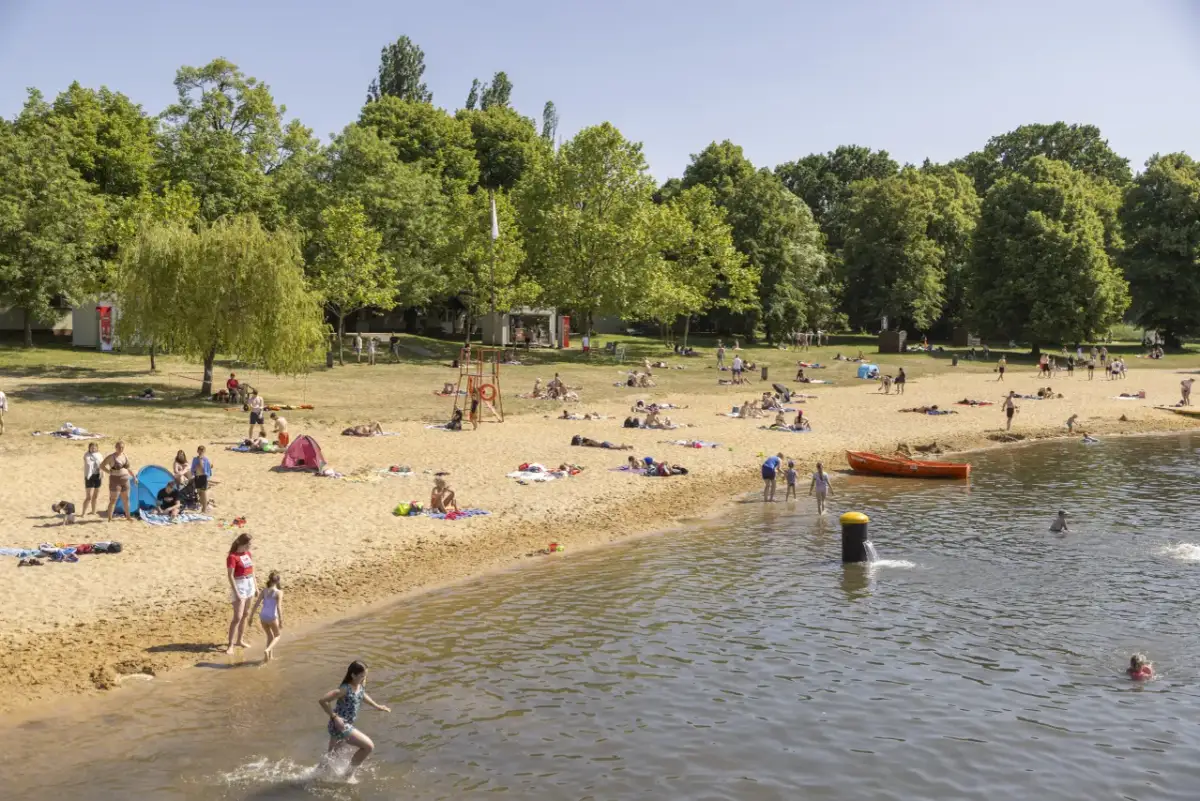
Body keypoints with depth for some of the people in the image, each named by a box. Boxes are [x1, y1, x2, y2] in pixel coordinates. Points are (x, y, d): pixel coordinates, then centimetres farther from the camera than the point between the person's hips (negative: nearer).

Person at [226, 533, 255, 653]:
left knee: (245, 614, 14)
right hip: (239, 586, -8)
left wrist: (256, 586, 15)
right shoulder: (232, 557, -17)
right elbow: (230, 576, -19)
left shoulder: (248, 553, 7)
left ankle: (239, 640, 26)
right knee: (237, 617, -9)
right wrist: (236, 593, -22)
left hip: (249, 585, 8)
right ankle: (231, 645, -3)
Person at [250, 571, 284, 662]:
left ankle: (269, 655, 26)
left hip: (263, 617, 4)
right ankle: (267, 650, -8)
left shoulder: (264, 590, 3)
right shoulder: (279, 592, -10)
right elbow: (279, 607, -17)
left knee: (270, 636, 26)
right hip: (272, 618, -4)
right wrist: (281, 621, -14)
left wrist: (251, 617, 6)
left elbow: (256, 604, 0)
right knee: (277, 636, 17)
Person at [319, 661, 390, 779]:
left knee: (331, 754, 26)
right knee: (369, 746, -8)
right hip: (340, 725, -9)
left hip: (347, 725, 9)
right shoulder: (345, 690, -26)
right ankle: (350, 773, 7)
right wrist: (334, 717, -27)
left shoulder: (361, 685, -1)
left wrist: (377, 706, 21)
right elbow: (322, 700, -28)